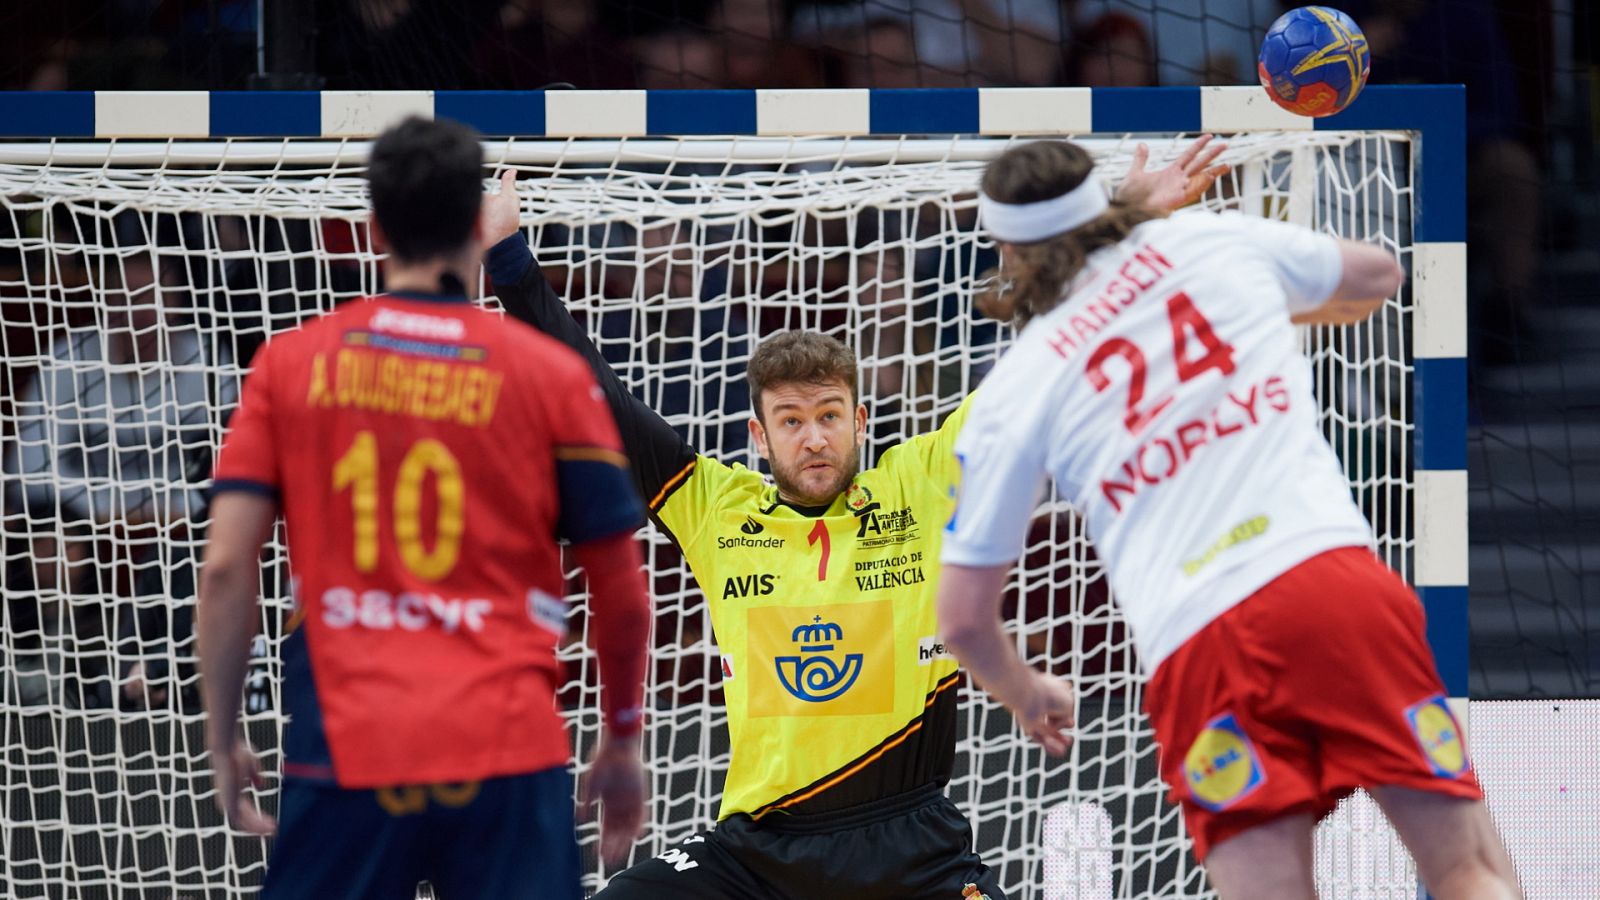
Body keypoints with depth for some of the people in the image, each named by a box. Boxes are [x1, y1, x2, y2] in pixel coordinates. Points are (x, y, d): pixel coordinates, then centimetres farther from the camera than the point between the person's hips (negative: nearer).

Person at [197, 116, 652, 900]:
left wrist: (223, 741, 9)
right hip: (508, 755, -1)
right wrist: (622, 740, 19)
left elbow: (226, 568, 0)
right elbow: (621, 590, 6)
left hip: (342, 749, 1)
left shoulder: (289, 364, 5)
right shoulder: (551, 374, 3)